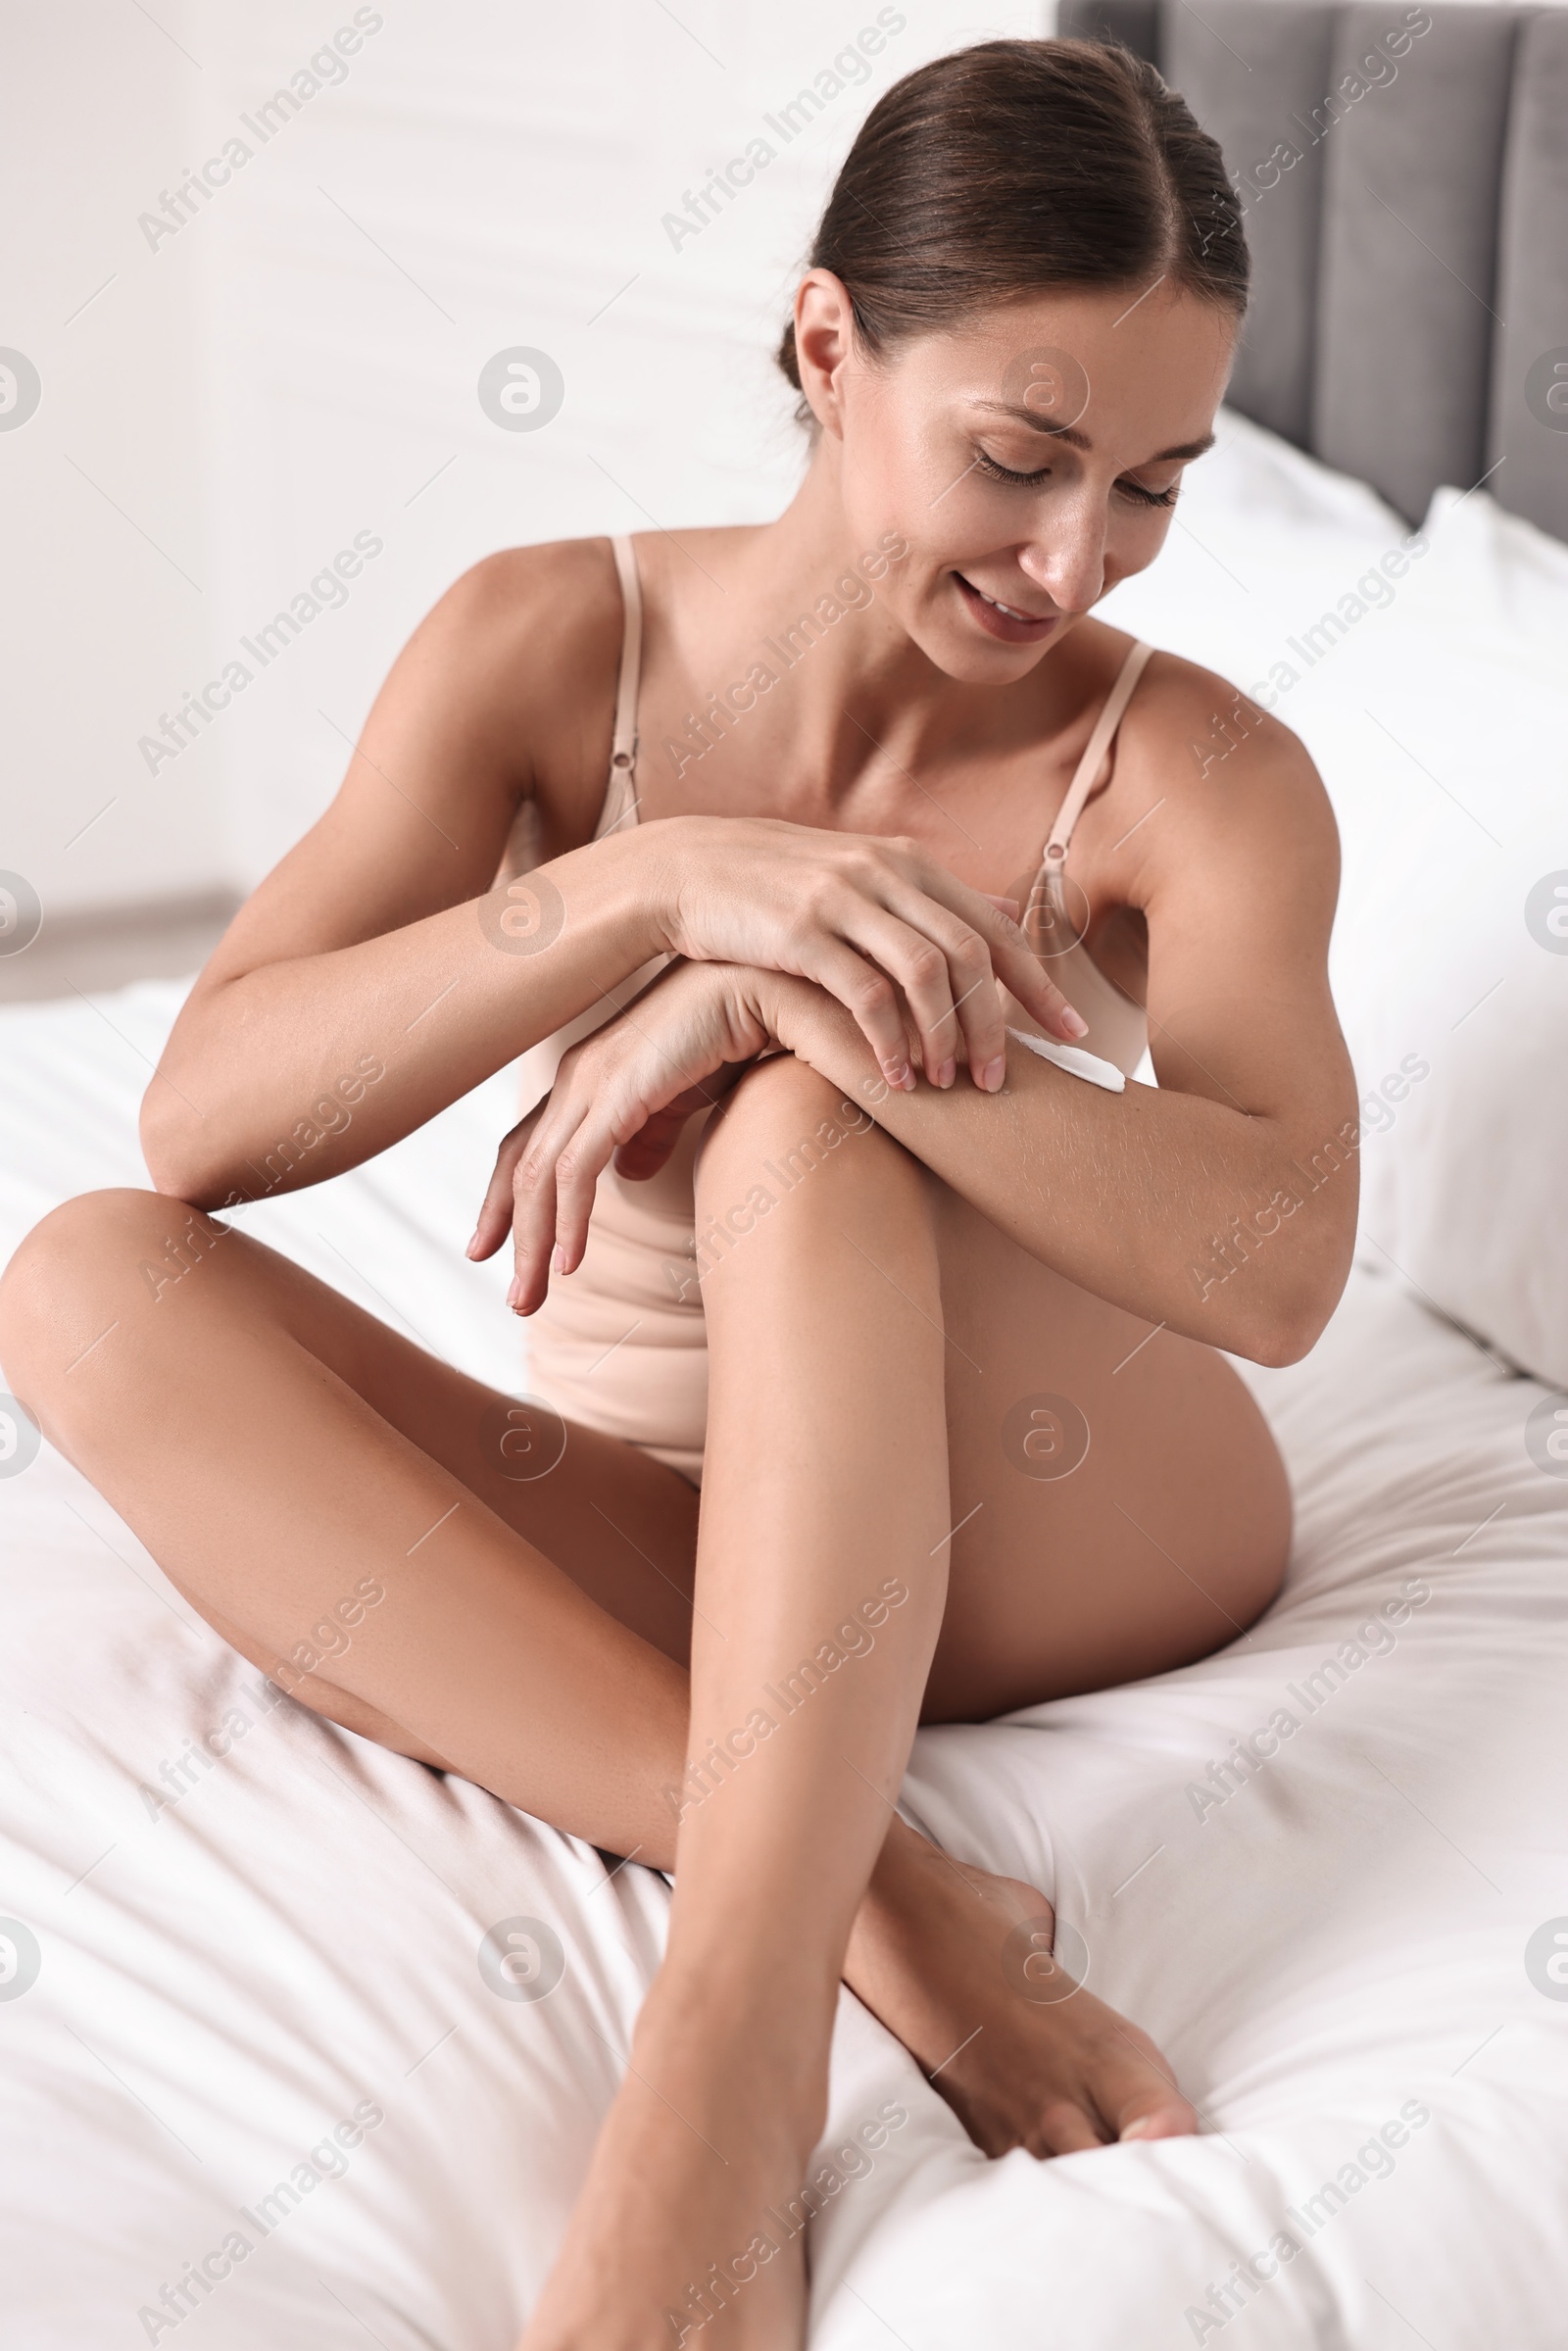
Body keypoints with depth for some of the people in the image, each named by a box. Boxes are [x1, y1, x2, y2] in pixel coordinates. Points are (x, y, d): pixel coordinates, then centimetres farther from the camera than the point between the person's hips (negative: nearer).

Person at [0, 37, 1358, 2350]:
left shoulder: (1192, 771, -10)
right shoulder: (555, 644, -6)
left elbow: (1280, 1265, -27)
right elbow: (203, 1118, -16)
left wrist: (748, 1005, -34)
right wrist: (646, 886, -30)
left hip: (1070, 1520, -2)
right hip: (652, 1548, 3)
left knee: (804, 1101, -32)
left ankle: (717, 2068, -43)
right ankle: (873, 1901, -33)